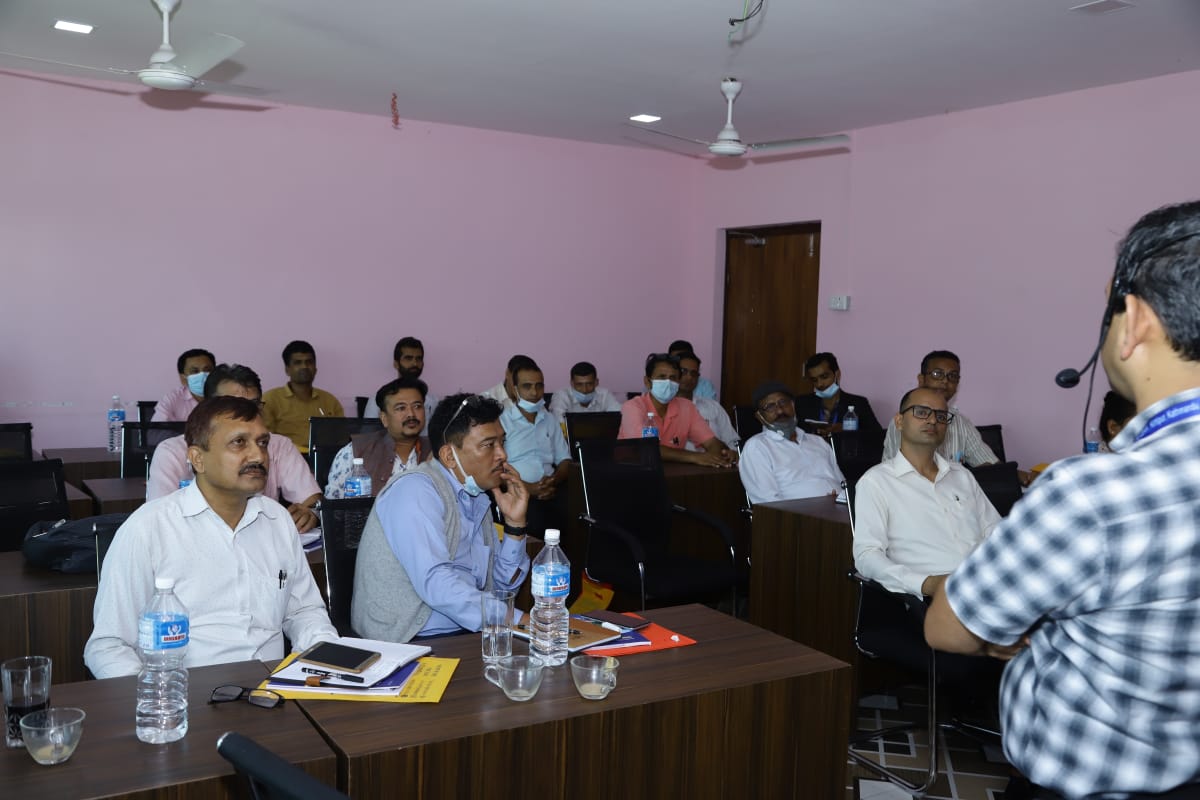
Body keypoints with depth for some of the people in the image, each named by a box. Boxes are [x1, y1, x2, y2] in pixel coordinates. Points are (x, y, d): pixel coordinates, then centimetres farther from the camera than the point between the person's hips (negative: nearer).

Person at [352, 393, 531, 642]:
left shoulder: (476, 497, 12)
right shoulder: (416, 489, -14)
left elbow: (503, 583, 15)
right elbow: (435, 583, -27)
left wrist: (515, 523, 0)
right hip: (406, 641, -8)